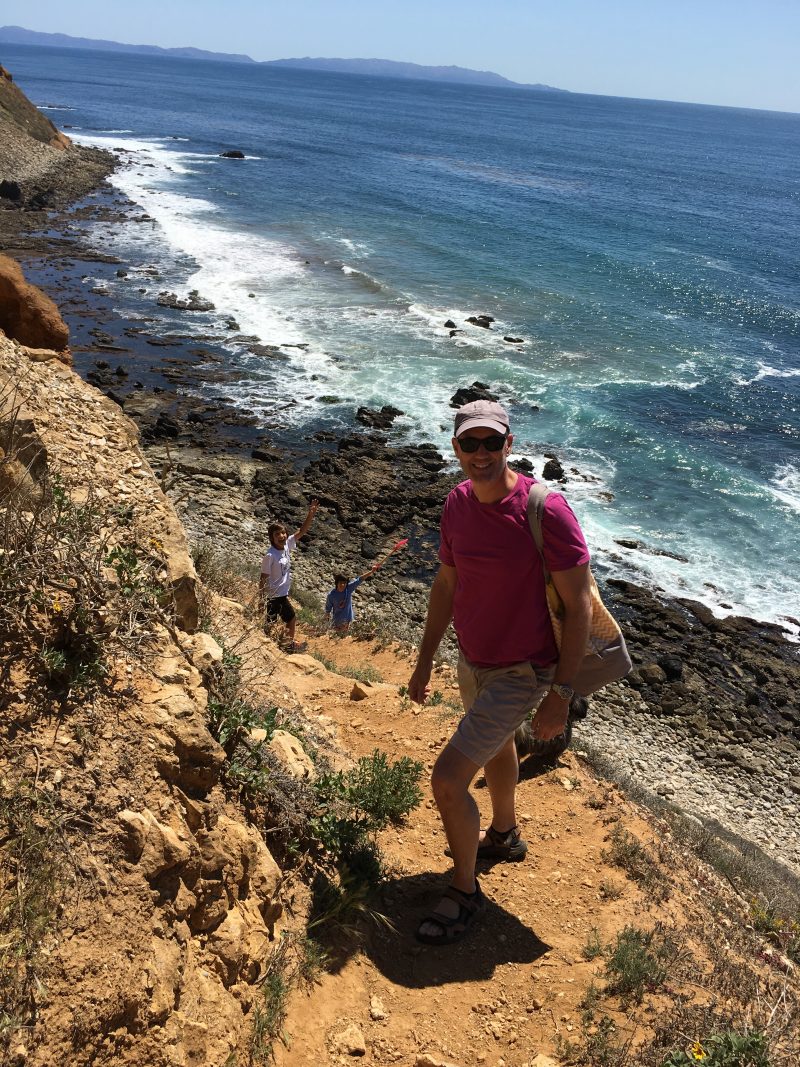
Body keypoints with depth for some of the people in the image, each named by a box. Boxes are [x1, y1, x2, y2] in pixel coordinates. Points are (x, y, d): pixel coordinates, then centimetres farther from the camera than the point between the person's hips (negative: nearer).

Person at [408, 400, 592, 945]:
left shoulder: (546, 509, -27)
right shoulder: (458, 502, -6)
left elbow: (579, 604, -21)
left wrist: (561, 694, -21)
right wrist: (425, 661, 10)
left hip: (522, 672, -7)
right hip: (473, 662, 7)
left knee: (448, 778, -11)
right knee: (497, 747, 30)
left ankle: (464, 891, 14)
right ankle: (504, 836, 58)